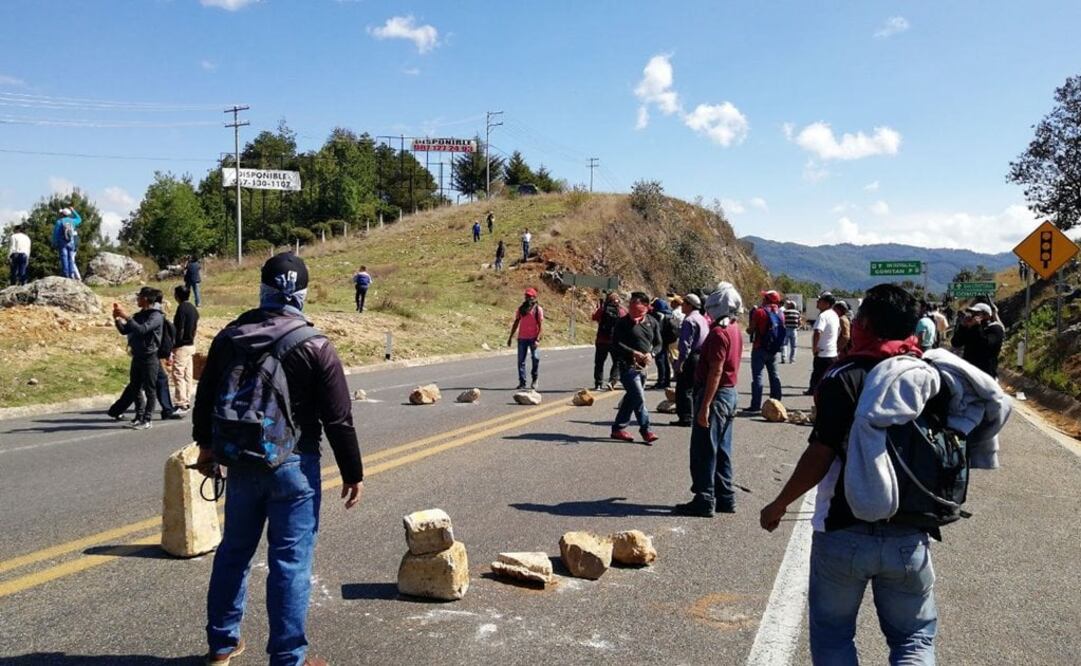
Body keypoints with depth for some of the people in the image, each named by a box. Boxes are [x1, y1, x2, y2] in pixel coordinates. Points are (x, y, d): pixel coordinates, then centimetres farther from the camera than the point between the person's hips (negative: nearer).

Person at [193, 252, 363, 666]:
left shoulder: (228, 338, 1)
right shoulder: (315, 348, -13)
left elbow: (205, 398, 12)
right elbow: (338, 419, -11)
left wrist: (206, 444, 28)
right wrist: (353, 472, -2)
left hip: (241, 462, 5)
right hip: (294, 465, -5)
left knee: (234, 552, 19)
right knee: (290, 562, 2)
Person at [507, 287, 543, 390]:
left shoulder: (538, 309, -3)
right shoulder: (521, 308, 10)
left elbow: (541, 326, -8)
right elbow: (516, 323, 15)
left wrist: (537, 339, -18)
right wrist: (510, 337, 11)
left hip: (533, 338, -4)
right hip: (522, 338, 4)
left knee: (536, 358, -5)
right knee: (521, 360, 0)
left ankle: (534, 380, 16)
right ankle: (522, 382, 4)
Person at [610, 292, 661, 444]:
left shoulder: (652, 322, 8)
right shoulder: (623, 322, -5)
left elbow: (658, 344, 13)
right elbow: (616, 343, -9)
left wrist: (651, 354, -8)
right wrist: (633, 353, -18)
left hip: (643, 367, 5)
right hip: (628, 366, -5)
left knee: (631, 398, 11)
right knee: (639, 398, -10)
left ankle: (618, 428, 21)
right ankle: (646, 430, -2)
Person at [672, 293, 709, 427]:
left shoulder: (689, 321, -15)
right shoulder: (703, 319, 15)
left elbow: (686, 344, -20)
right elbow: (706, 340, 19)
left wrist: (680, 362, -19)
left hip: (691, 358, -9)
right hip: (702, 356, 9)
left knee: (684, 389, -5)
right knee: (696, 389, 16)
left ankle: (686, 418, -6)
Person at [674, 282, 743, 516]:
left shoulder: (719, 333, -19)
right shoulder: (735, 330, 12)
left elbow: (715, 372, -23)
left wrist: (704, 406, -23)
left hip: (716, 394, -10)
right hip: (730, 393, 10)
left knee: (703, 452, -3)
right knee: (721, 450, 15)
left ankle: (704, 501, 1)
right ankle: (725, 498, 20)